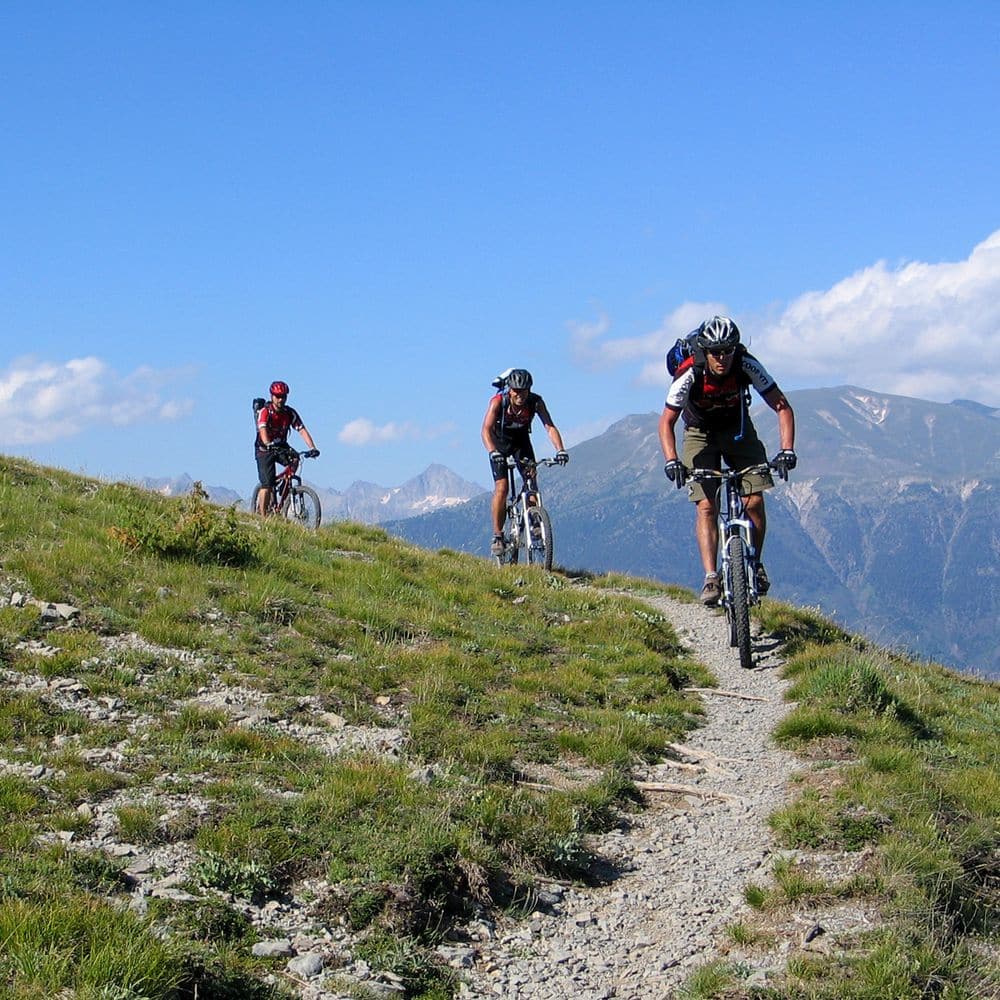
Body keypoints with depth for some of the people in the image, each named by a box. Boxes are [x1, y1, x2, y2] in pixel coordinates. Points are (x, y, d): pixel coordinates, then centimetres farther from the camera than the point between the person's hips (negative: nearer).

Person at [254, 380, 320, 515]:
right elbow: (263, 430, -35)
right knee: (267, 484, -15)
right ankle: (262, 515, -7)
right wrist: (269, 445, -55)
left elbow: (302, 430, -17)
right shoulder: (265, 411, -19)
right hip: (264, 449, -4)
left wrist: (313, 448, -31)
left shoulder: (290, 413, -9)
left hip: (281, 447, 4)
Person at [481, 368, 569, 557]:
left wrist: (560, 450, -47)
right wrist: (493, 452, -57)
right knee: (501, 487, -15)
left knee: (531, 481, -15)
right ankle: (497, 536, -11)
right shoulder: (498, 401, -31)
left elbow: (549, 426, -31)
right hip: (499, 441, -3)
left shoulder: (536, 402, -25)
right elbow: (486, 429, -40)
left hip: (521, 440, 3)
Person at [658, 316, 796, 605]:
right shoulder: (688, 375, -30)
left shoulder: (747, 366, -27)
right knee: (706, 506, -16)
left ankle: (754, 564, 8)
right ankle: (711, 579, -17)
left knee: (754, 500, -13)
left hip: (737, 429, 1)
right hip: (700, 433, -1)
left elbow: (782, 407, -23)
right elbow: (667, 421, -24)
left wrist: (787, 449, -36)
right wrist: (671, 460, -40)